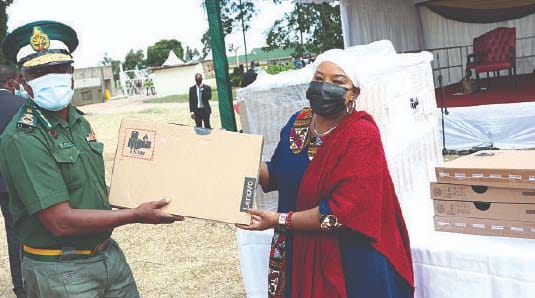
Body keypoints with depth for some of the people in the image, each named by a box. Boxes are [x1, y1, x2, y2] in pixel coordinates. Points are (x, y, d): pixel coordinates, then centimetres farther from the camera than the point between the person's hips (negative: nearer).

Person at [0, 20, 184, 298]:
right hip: (60, 271, -7)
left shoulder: (80, 122, 6)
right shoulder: (22, 139, -20)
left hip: (108, 252, 7)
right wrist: (136, 215, -18)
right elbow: (60, 221, -23)